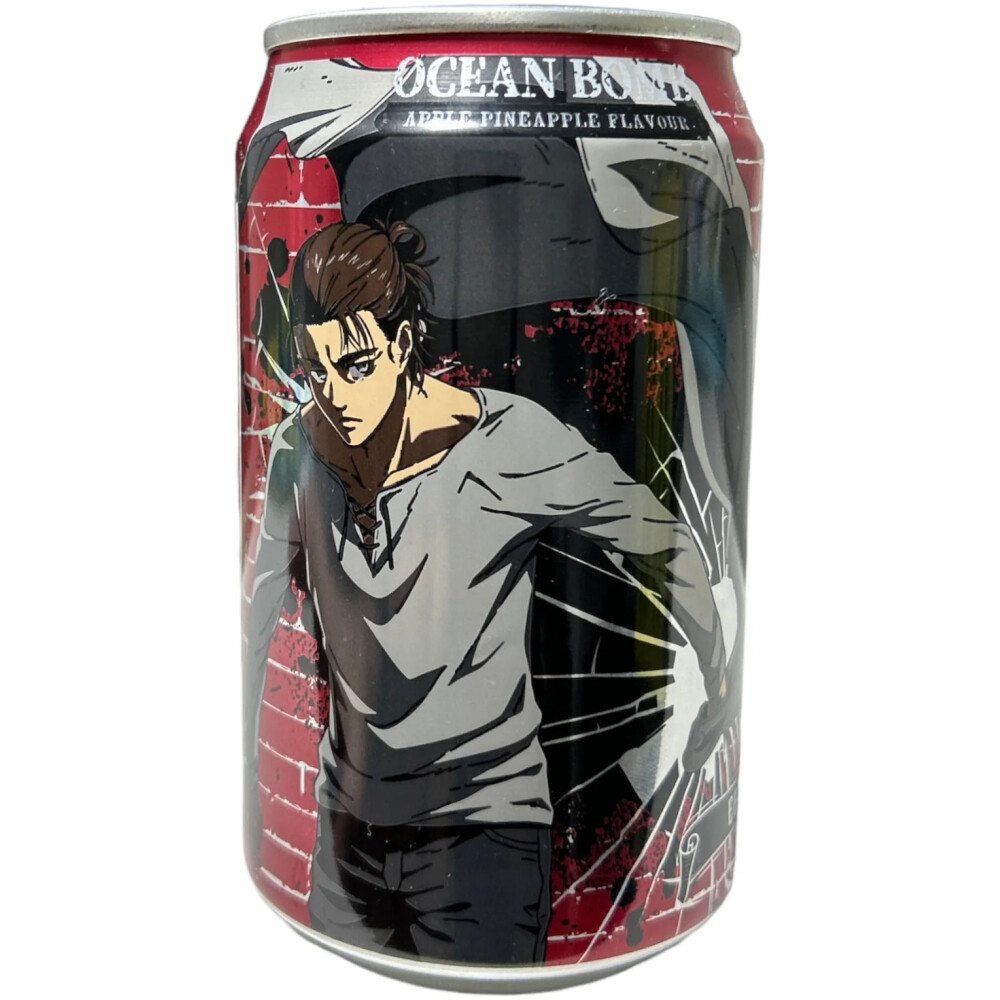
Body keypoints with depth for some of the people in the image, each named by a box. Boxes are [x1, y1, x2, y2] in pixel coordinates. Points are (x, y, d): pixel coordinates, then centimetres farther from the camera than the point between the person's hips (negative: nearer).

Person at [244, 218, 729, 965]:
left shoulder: (511, 443, -19)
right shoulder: (301, 449, -5)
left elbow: (665, 548, -7)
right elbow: (259, 609, 10)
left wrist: (726, 702, 1)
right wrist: (241, 782, 16)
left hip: (482, 827, -4)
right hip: (349, 826, 5)